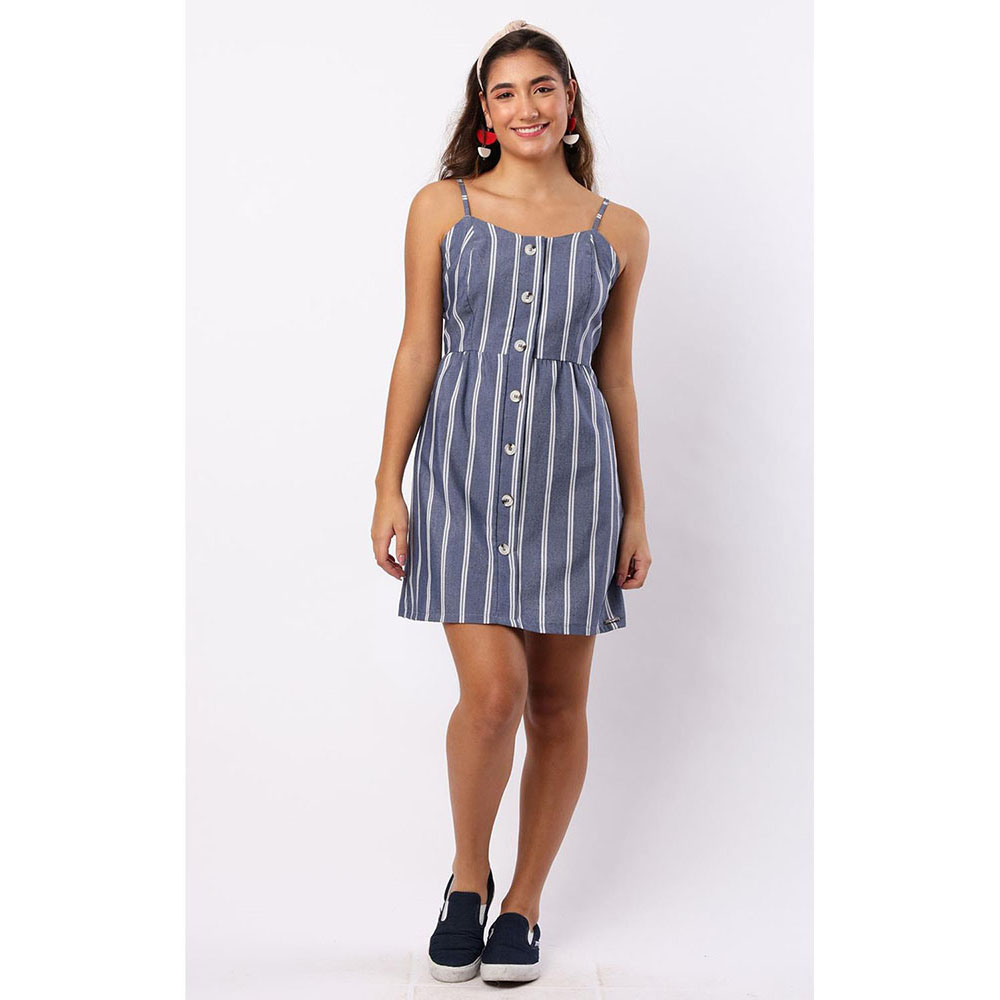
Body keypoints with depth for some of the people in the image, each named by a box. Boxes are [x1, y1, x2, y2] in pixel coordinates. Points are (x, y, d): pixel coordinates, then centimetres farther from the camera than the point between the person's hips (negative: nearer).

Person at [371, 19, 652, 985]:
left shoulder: (619, 231, 9)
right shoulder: (442, 208, 5)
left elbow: (615, 374, 11)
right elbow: (417, 351, 4)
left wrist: (635, 508, 9)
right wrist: (389, 484, -1)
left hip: (571, 471, 2)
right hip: (465, 465, -2)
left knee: (559, 706, 5)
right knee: (492, 692, -12)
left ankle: (522, 904, 23)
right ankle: (467, 877, 16)